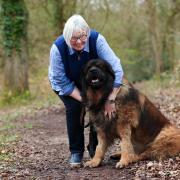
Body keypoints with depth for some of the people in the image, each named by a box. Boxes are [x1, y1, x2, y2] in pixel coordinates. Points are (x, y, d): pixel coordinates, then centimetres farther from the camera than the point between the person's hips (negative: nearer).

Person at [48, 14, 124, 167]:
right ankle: (76, 151, -5)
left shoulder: (97, 40, -35)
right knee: (74, 107, -22)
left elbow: (115, 69, -37)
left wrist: (110, 100, -39)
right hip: (67, 84, -1)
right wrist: (84, 99, -30)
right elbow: (62, 82, -25)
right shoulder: (58, 48, -34)